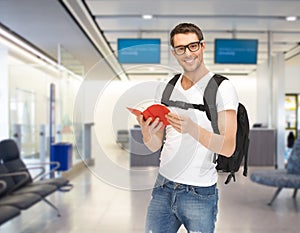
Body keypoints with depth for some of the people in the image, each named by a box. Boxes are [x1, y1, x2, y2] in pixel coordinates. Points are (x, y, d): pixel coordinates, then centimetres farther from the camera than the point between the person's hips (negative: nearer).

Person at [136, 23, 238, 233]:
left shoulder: (222, 88, -8)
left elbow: (229, 148, -16)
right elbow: (156, 146, 7)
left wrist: (191, 128, -31)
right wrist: (147, 133, -16)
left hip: (199, 193, -4)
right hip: (163, 187, 5)